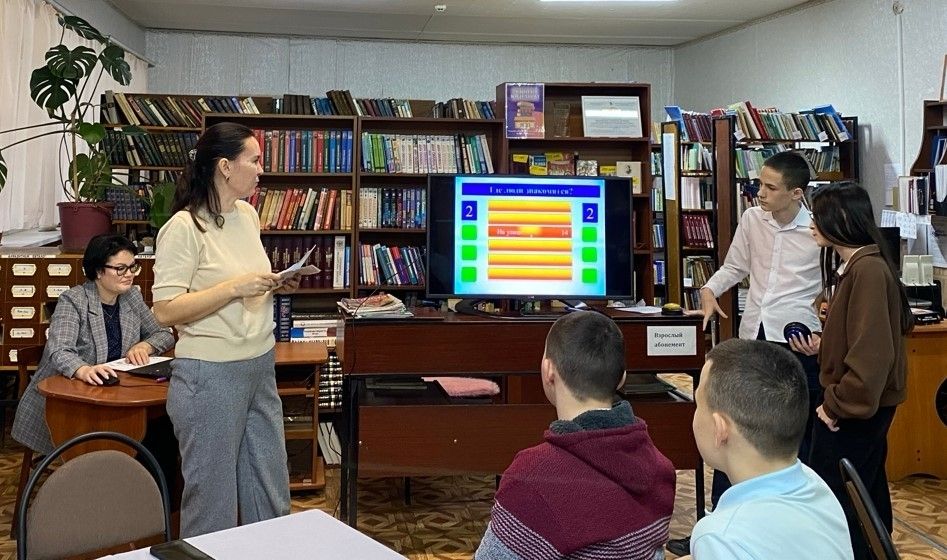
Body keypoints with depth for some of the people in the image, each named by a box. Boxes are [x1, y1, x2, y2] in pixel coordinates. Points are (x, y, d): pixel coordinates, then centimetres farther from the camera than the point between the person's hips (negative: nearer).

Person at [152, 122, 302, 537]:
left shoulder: (248, 214, 7)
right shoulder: (184, 227, -15)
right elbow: (165, 310, -18)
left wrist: (274, 284, 2)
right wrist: (236, 286, -23)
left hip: (260, 366, 8)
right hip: (211, 375, -7)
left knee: (270, 489, 17)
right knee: (213, 497, 8)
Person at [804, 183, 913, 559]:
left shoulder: (868, 270, -21)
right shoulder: (851, 265, 10)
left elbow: (872, 351, -25)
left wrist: (837, 405, -19)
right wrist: (823, 344, 7)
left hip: (855, 406, -10)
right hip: (862, 402, 10)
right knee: (866, 492, 20)